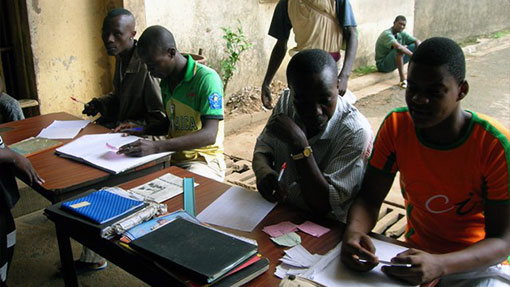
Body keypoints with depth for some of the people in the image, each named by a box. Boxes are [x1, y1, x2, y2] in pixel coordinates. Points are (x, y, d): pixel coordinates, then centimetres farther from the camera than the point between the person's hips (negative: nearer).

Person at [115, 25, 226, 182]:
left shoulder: (206, 79, -16)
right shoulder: (166, 81, 10)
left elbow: (209, 135, -25)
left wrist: (157, 146, -33)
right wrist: (142, 130, 6)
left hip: (203, 160, -7)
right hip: (173, 157, 8)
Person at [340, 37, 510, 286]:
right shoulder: (396, 126, -8)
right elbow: (369, 198, -5)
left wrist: (438, 265, -34)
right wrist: (353, 232, -28)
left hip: (479, 262, -2)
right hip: (416, 251, 3)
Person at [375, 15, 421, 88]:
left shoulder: (401, 33, 1)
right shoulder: (387, 34, -24)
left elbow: (417, 41, 0)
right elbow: (398, 46, -41)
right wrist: (413, 55, -36)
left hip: (394, 62, 8)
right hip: (382, 64, -8)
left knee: (415, 46, 0)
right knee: (399, 49, -34)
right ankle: (402, 79, -34)